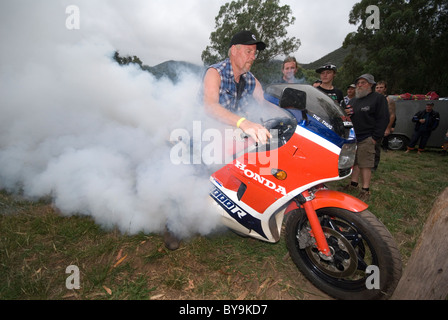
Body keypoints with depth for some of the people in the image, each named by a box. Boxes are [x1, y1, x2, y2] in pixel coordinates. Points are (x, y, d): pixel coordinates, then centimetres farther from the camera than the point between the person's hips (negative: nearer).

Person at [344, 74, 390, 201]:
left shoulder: (378, 98, 1)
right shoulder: (354, 100, 23)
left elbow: (383, 119, -6)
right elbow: (350, 118, 30)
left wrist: (375, 137, -13)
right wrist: (346, 113, 4)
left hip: (366, 138, -6)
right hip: (352, 137, 6)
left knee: (365, 164, -6)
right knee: (354, 161, 9)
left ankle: (365, 190, 1)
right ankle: (354, 183, 20)